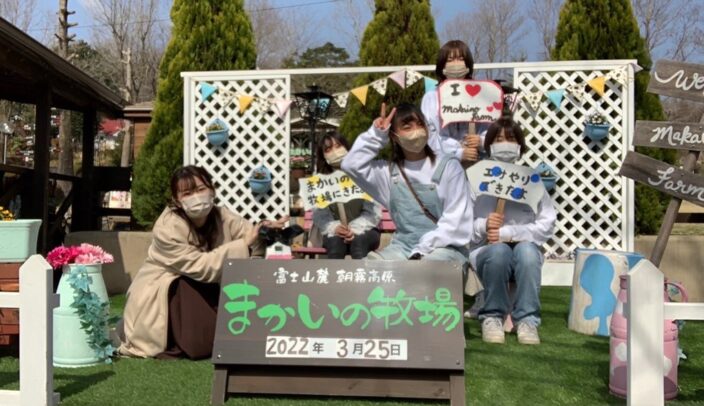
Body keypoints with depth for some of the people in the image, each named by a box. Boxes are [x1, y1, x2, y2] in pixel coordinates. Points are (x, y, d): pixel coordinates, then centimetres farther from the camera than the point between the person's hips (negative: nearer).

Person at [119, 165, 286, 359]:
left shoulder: (222, 217, -9)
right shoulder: (167, 229, -27)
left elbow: (253, 238, -17)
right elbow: (201, 266, -29)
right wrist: (243, 245, -34)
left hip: (200, 293, 7)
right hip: (157, 297, -6)